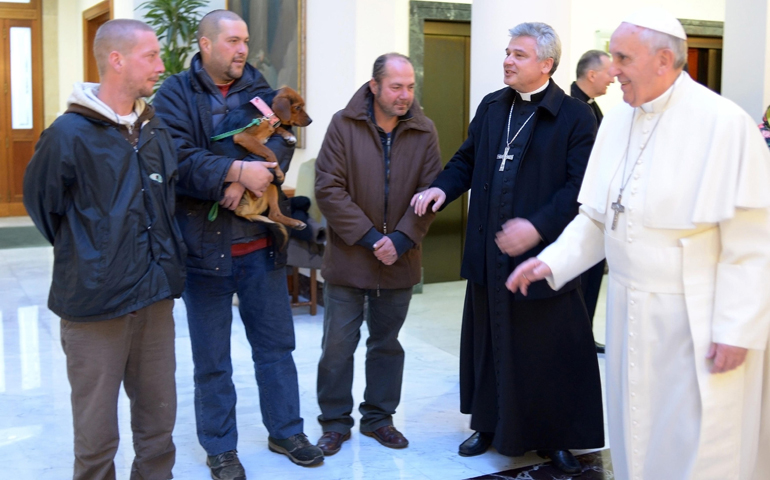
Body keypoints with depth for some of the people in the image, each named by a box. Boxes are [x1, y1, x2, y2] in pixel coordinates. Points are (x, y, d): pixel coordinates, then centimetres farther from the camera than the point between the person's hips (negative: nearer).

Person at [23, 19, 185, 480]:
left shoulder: (157, 128, 6)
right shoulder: (70, 133, -12)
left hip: (157, 297, 5)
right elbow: (41, 203, 0)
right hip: (96, 303, -5)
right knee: (97, 430, 6)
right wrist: (83, 255, 8)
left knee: (159, 419, 15)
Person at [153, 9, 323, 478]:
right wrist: (236, 170, -25)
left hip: (261, 245, 4)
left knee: (276, 344, 14)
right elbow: (180, 158, -18)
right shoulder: (176, 94, -4)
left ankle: (286, 431, 31)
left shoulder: (260, 88, 8)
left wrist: (244, 179, -21)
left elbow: (282, 144, -7)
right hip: (204, 245, -3)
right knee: (212, 359, 9)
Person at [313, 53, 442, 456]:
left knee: (386, 343, 14)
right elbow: (328, 189, -11)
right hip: (348, 257, -2)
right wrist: (368, 236, -15)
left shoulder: (424, 131, -1)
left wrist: (401, 239, -14)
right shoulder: (344, 125, -7)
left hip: (399, 261, 2)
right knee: (338, 344, 4)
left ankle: (379, 417, 29)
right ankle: (335, 421, 20)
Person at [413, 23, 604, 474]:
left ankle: (557, 438, 23)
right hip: (489, 255, 6)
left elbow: (581, 187, -15)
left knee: (551, 353, 5)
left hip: (544, 257, -5)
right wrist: (443, 187, -1)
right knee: (490, 344, 16)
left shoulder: (575, 116, -9)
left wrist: (539, 226, -25)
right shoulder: (491, 107, 10)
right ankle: (490, 425, 33)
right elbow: (468, 160, 18)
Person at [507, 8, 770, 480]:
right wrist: (551, 262, 0)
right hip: (629, 313, 6)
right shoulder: (617, 122, 5)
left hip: (695, 320, -6)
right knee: (636, 435, 18)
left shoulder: (724, 124, -15)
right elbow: (596, 218, 12)